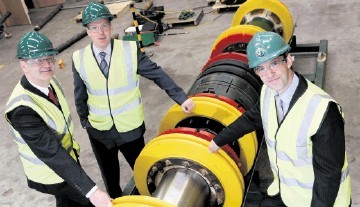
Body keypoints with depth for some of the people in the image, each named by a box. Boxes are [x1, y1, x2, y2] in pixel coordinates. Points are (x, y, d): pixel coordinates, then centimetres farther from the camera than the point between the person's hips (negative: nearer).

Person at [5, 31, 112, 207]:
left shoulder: (49, 81, -11)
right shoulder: (21, 108, -36)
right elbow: (51, 153, -40)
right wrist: (91, 191, -43)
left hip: (67, 154, 7)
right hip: (50, 173, -7)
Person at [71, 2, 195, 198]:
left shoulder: (130, 50, -15)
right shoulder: (79, 59, -10)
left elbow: (157, 74, -12)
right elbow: (80, 94, 2)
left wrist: (181, 98, -15)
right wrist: (84, 120, 9)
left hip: (130, 126, -1)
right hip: (99, 129, 2)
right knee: (108, 170, 24)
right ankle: (115, 199, 52)